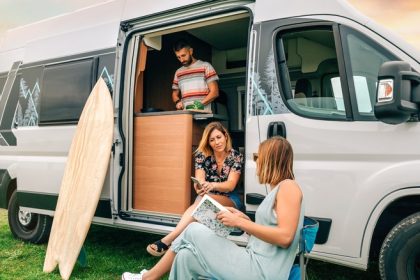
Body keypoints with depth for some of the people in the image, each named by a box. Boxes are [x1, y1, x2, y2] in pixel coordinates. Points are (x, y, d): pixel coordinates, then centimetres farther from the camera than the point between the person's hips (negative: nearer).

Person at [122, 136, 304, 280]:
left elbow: (285, 237, -21)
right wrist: (244, 219, 9)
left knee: (193, 232, -1)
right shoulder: (276, 191, 19)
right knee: (186, 256, 0)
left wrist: (240, 222, -16)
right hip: (256, 263, 8)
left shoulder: (288, 186, -9)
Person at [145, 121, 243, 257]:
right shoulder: (202, 155, -6)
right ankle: (169, 241, -47)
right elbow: (199, 180, -18)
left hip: (230, 200, -2)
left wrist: (212, 185, -44)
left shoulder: (236, 156, -10)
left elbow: (231, 185, -22)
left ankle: (168, 240, -45)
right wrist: (199, 186, -45)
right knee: (201, 200, -36)